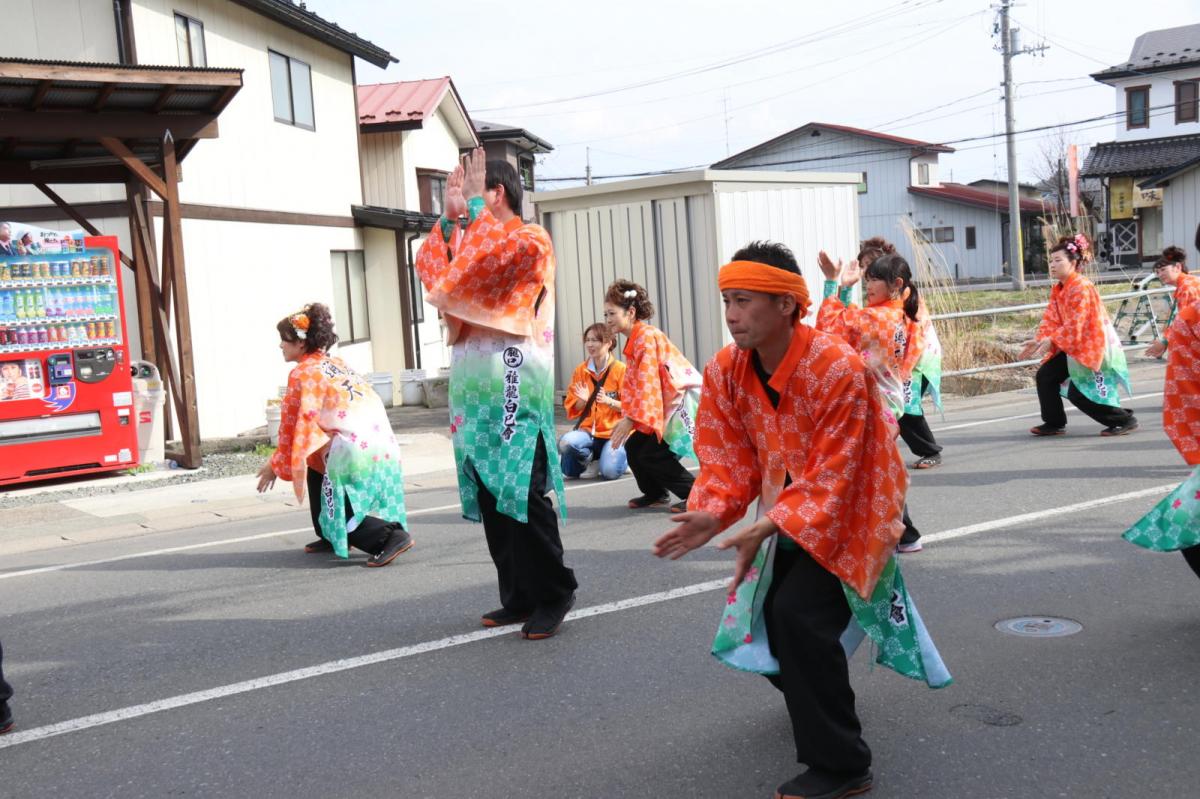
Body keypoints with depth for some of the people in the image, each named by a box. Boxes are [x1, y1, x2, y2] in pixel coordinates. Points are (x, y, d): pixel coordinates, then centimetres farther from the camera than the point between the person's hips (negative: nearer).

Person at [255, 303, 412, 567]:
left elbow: (293, 426, -2)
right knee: (316, 466, 28)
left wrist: (276, 466, 10)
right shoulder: (336, 363, 20)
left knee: (338, 512, 2)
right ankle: (331, 537, 29)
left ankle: (392, 536, -14)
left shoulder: (302, 373, -4)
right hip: (381, 443, 9)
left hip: (354, 451, -9)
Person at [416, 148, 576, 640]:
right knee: (491, 498, 8)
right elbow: (430, 269, 12)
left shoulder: (532, 241, -2)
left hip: (514, 391, -8)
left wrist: (475, 208, -10)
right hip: (475, 391, 8)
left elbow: (495, 256, -22)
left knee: (523, 495, -11)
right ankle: (519, 596, 16)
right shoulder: (474, 243, 22)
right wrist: (449, 218, 4)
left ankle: (553, 594, 0)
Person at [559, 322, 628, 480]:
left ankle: (619, 457, 13)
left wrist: (609, 401, -23)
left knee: (609, 472, -25)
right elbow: (572, 409, 8)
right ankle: (591, 460, 4)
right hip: (589, 430, 3)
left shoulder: (621, 369, -6)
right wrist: (583, 400, -14)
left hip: (615, 431, -3)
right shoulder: (580, 370, 5)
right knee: (565, 443, -29)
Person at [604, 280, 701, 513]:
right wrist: (627, 419, 4)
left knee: (651, 455, -12)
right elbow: (632, 385, 13)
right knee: (633, 446, 4)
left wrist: (631, 418, -22)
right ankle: (654, 494, 21)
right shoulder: (633, 341, 12)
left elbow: (647, 384, -22)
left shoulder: (647, 336, -17)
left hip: (683, 401, -9)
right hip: (666, 405, 9)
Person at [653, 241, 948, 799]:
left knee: (797, 615, -24)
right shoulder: (724, 371, -10)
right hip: (787, 518, 7)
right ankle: (819, 696, 47)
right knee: (765, 620, 13)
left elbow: (831, 477, -28)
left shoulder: (838, 369, -28)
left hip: (848, 513, -7)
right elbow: (728, 458, -8)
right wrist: (710, 515, -27)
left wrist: (765, 529, -37)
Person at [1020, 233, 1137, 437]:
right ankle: (1054, 423, 12)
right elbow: (1050, 320, 3)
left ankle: (1125, 419, 1)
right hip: (1074, 347, 9)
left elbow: (1075, 325, -25)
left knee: (1078, 393, -12)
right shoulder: (1057, 290, 8)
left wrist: (1051, 341, -28)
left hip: (1094, 347, -9)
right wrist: (1038, 341, -12)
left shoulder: (1082, 288, -19)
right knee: (1045, 375, 2)